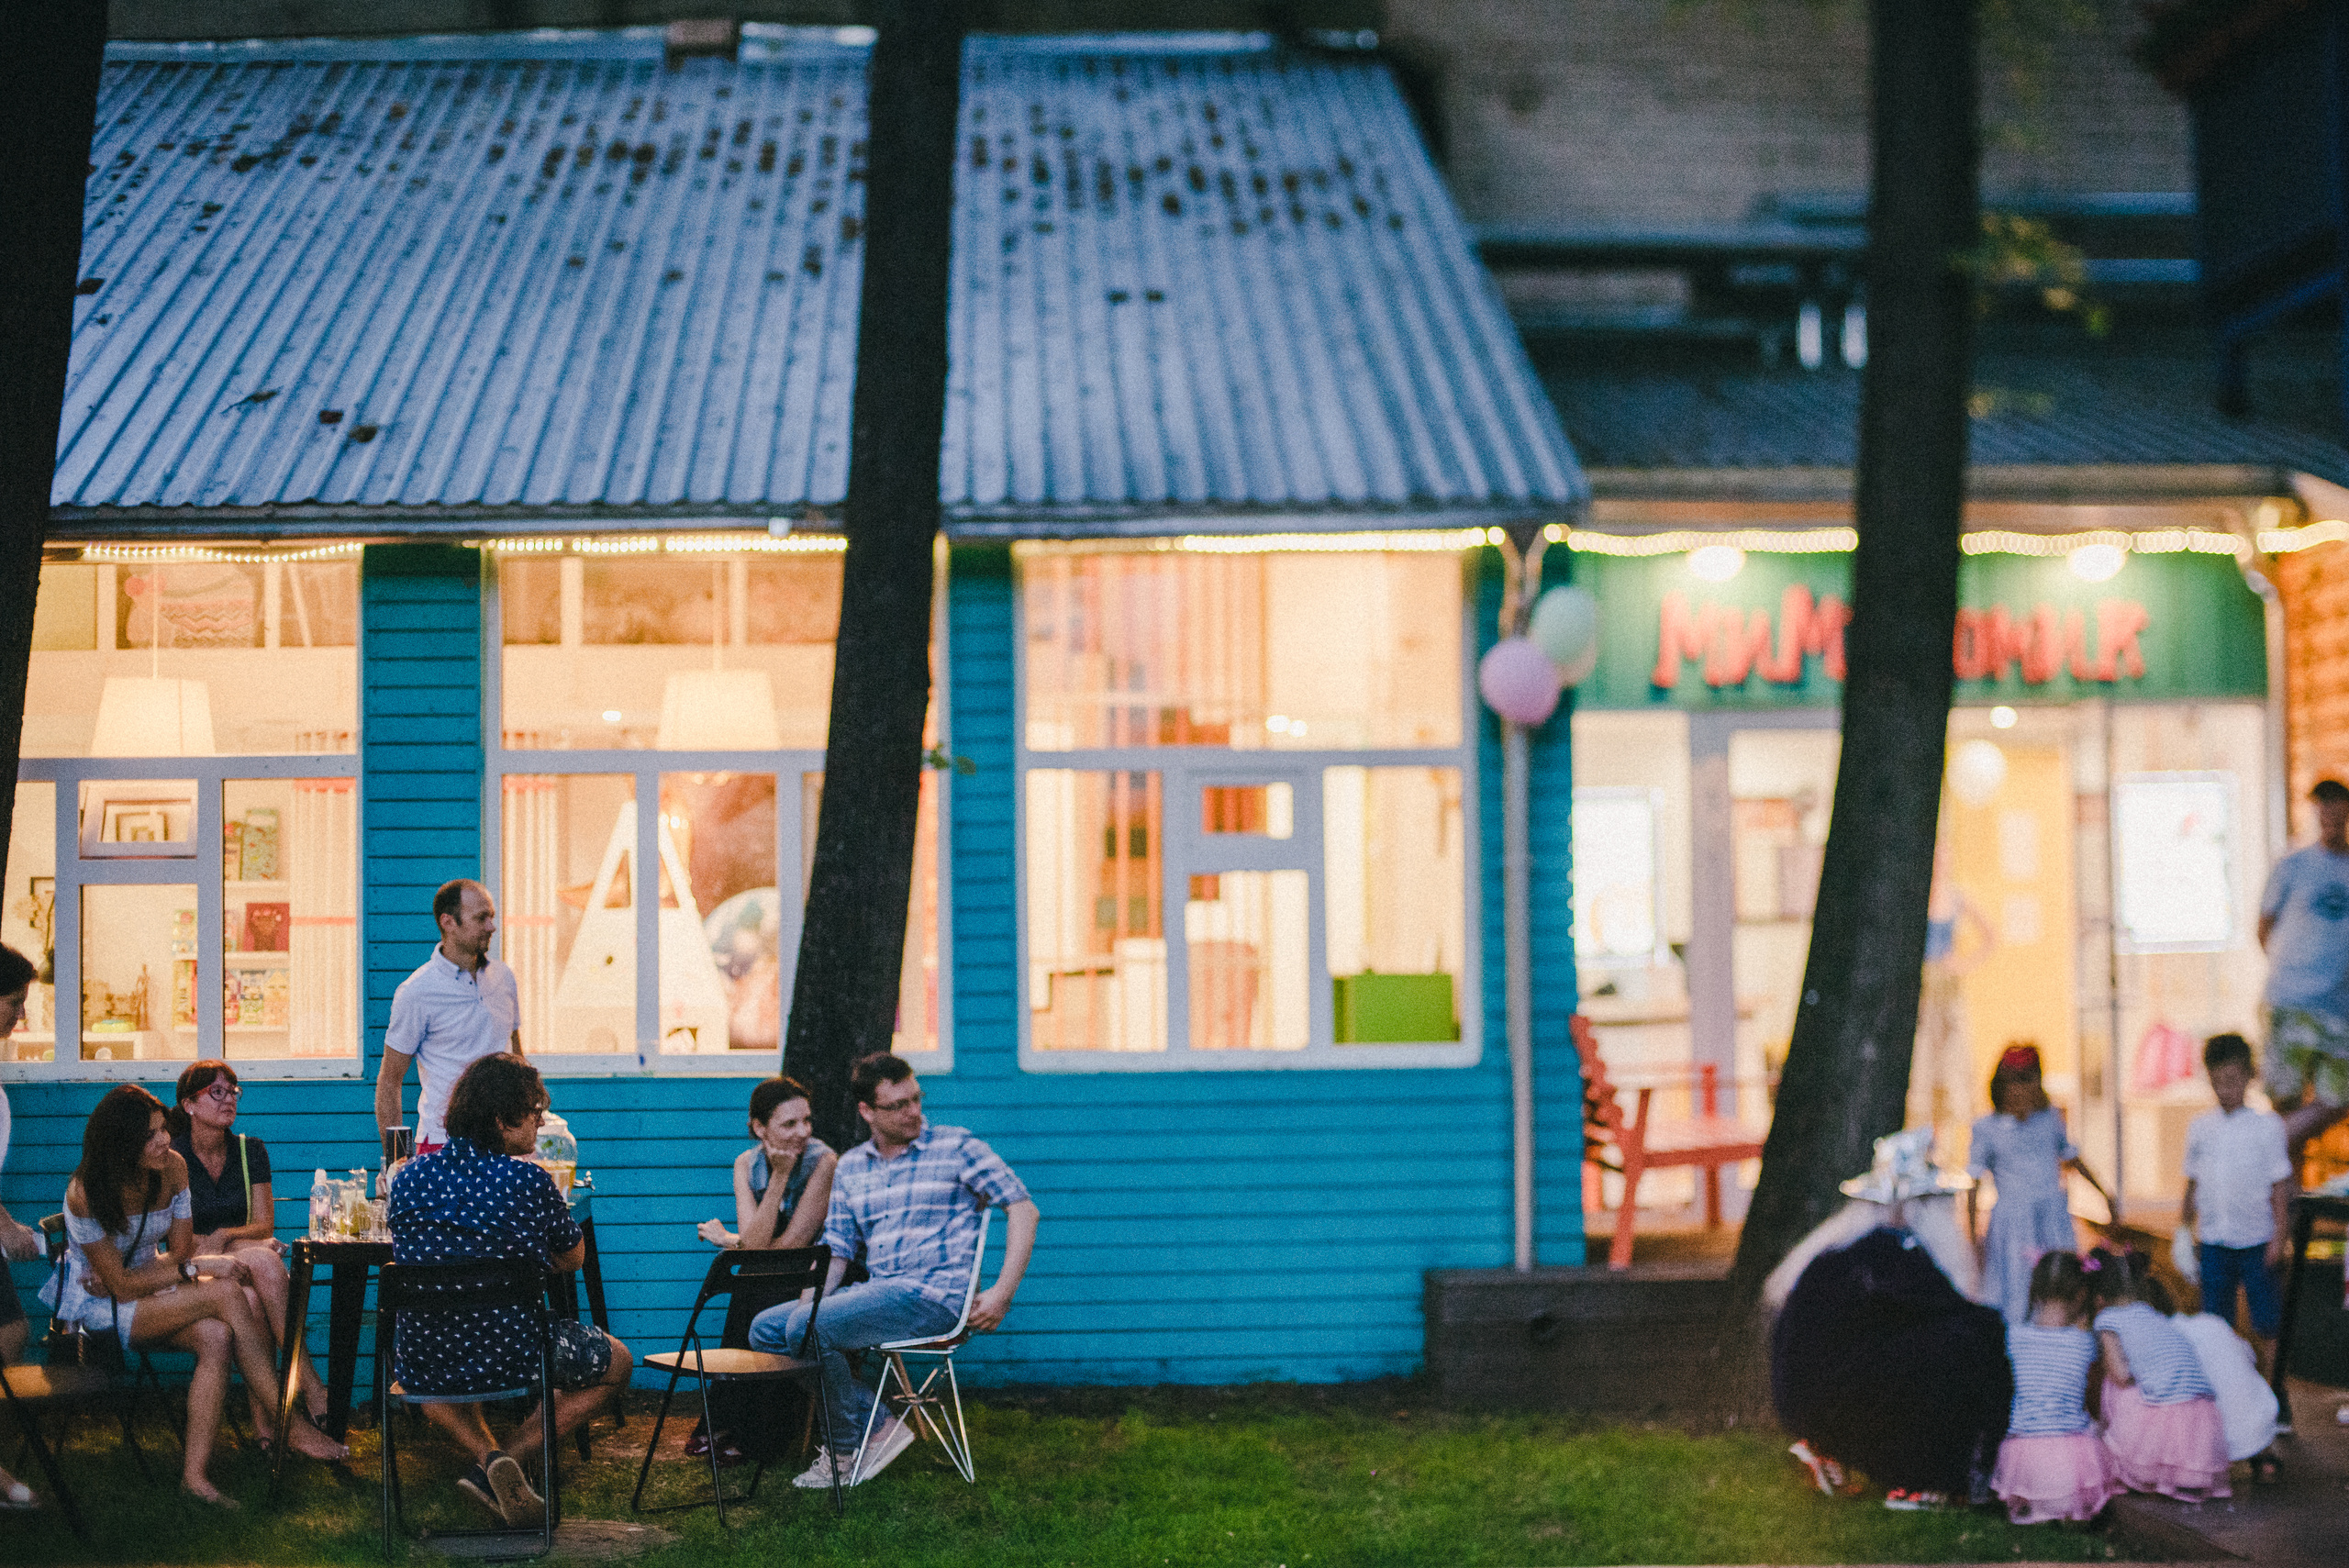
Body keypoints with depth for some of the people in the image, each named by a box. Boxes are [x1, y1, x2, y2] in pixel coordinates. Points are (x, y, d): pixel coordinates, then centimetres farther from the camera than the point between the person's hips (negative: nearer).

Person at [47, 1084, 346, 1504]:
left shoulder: (172, 1167, -4)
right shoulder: (85, 1193, -21)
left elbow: (179, 1252, 1)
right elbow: (121, 1285, -19)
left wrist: (120, 1277, -17)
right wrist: (198, 1267, -22)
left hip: (148, 1291, 6)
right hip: (97, 1309, -6)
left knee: (217, 1336, -28)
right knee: (227, 1294, -27)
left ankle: (195, 1473, -30)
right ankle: (292, 1426, -21)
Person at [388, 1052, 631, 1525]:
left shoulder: (411, 1176, 0)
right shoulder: (530, 1181, -12)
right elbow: (573, 1259, 5)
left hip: (423, 1363, 4)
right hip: (514, 1357, -4)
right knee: (616, 1362, 23)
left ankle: (488, 1457, 16)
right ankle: (512, 1458, 4)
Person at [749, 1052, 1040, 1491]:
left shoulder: (955, 1147, 1)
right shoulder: (849, 1167, 16)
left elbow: (1023, 1209, -2)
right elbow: (836, 1250, 16)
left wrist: (1002, 1294, -12)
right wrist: (807, 1304, -4)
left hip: (934, 1295, -7)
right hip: (876, 1292, 7)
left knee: (807, 1328, -24)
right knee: (764, 1328, -5)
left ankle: (846, 1449, -6)